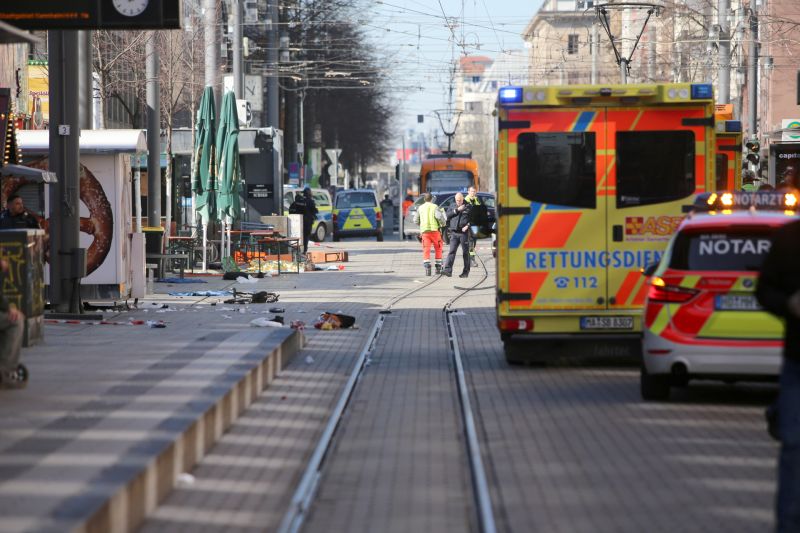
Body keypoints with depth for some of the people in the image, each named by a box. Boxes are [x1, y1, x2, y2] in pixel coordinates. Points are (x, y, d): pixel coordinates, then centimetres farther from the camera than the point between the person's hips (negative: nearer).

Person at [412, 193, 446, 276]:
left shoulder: (420, 208, 11)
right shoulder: (434, 207, 0)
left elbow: (416, 221, 11)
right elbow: (439, 216, -16)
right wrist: (443, 224, 2)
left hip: (424, 231, 2)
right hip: (434, 230, -2)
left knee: (426, 250, -2)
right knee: (438, 249, 13)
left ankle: (427, 268, -18)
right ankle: (438, 267, 14)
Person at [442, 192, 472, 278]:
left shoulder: (468, 207, 3)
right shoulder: (453, 206, 14)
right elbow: (448, 215, 0)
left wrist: (467, 226, -13)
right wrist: (457, 210, -8)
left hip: (464, 233, -3)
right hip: (454, 233, 3)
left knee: (465, 252, 3)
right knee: (451, 251, -7)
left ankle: (466, 271, 9)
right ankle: (448, 270, -14)